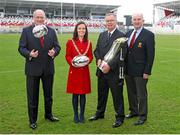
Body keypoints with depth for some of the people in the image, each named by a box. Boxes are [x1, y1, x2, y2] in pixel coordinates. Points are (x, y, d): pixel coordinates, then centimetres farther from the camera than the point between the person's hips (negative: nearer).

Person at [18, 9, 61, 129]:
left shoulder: (51, 31, 6)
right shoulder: (26, 31, -1)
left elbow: (57, 46, 5)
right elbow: (21, 47, -4)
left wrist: (54, 52, -18)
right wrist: (29, 54, -24)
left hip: (48, 68, 3)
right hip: (32, 68, -3)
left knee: (49, 94, 17)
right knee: (32, 96, 6)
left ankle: (48, 114, 37)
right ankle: (33, 120, 19)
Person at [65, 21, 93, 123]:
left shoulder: (88, 43, 7)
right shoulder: (70, 42, 0)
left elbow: (90, 56, 9)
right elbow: (67, 56, 1)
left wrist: (87, 61, -13)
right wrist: (72, 62, -18)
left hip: (84, 71, 2)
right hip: (74, 70, -2)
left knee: (83, 94, 6)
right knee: (75, 94, 3)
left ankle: (82, 115, 17)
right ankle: (76, 115, 15)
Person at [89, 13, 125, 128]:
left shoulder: (121, 36, -9)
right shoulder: (102, 35, 13)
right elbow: (96, 50, 15)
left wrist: (110, 65, -21)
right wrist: (98, 60, -6)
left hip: (114, 72, -6)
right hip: (102, 71, 6)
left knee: (117, 95, 3)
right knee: (101, 93, 18)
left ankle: (120, 117, 17)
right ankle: (100, 113, 34)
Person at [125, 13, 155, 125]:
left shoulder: (149, 35, -9)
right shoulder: (128, 33, 9)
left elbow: (151, 55, -11)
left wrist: (147, 72, -15)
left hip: (140, 71, -6)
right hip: (128, 70, 6)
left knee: (141, 94, 4)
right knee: (131, 92, 17)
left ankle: (143, 116, 18)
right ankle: (133, 111, 33)